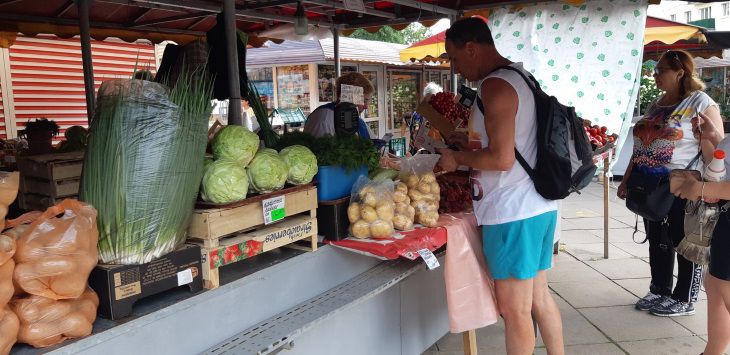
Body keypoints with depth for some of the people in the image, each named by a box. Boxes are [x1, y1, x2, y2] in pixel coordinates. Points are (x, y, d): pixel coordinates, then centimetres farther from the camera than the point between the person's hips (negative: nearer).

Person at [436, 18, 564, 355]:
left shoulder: (495, 86, -16)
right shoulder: (519, 76, 14)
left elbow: (501, 159, -23)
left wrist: (457, 157, -8)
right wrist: (470, 142, 17)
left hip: (512, 213, -10)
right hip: (539, 207, 10)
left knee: (513, 309, 3)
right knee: (539, 297, 20)